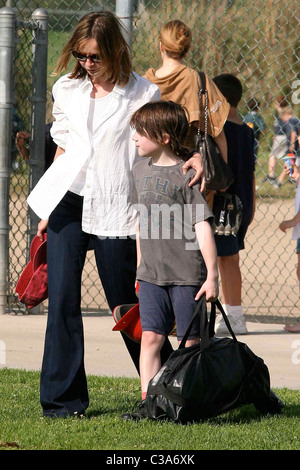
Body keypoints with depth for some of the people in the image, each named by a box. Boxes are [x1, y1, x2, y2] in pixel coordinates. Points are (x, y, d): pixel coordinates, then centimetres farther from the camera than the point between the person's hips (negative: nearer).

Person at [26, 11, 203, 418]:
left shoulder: (143, 94, -3)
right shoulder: (67, 90, 9)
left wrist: (196, 156, -21)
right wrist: (48, 212, 16)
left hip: (114, 210, -3)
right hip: (68, 201, 3)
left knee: (126, 302, 2)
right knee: (62, 299, -4)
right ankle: (63, 398, 3)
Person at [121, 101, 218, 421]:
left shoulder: (186, 174, -11)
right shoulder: (141, 169, 11)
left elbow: (203, 227, -13)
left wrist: (212, 275, -16)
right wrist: (140, 266, 21)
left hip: (186, 273, -6)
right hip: (151, 274, 6)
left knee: (190, 341, 0)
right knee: (151, 336, 1)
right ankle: (148, 402, 2)